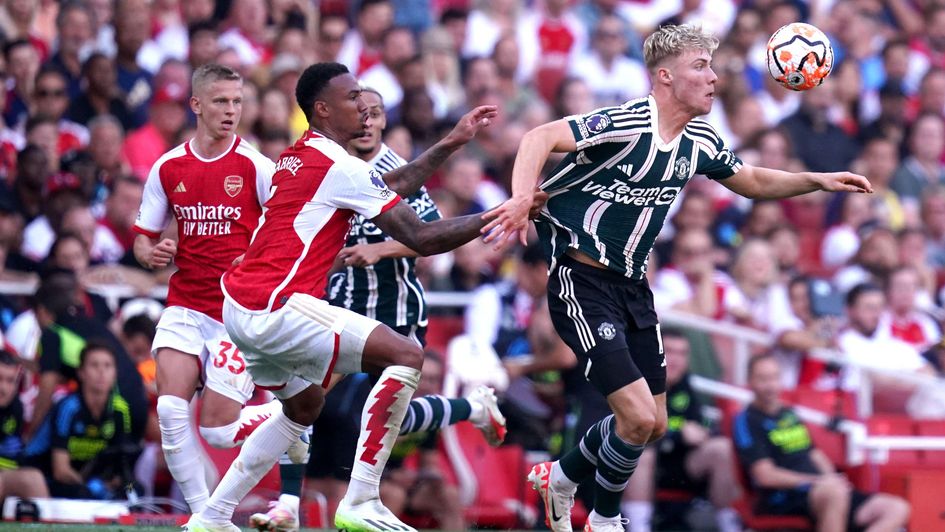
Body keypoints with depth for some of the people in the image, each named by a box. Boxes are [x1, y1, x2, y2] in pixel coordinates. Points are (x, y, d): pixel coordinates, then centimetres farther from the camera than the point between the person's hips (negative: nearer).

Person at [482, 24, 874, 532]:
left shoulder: (699, 141, 4)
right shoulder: (626, 125, -21)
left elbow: (752, 182, 21)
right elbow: (541, 138, -31)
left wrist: (817, 181, 7)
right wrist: (522, 198, -47)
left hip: (632, 286, 9)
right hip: (583, 283, -8)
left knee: (652, 425, 12)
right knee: (637, 416, -16)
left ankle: (560, 478, 35)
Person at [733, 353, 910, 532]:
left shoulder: (789, 415, 24)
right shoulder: (747, 421, -1)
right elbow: (765, 476, -11)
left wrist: (831, 478, 0)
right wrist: (819, 480, -14)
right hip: (782, 500, -8)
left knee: (897, 509, -9)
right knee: (834, 490, -41)